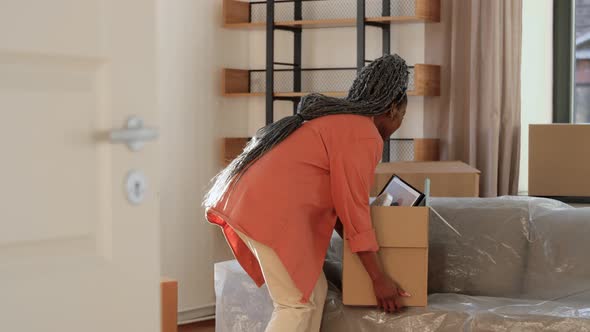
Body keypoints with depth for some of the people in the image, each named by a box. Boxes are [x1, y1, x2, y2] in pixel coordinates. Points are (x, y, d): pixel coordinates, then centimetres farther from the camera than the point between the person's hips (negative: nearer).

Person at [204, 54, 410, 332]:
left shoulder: (335, 118, 24)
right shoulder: (364, 136, -5)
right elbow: (354, 208, -8)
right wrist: (379, 278, -3)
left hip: (249, 202, 10)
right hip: (272, 210, -10)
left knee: (314, 291, 14)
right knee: (298, 304, -3)